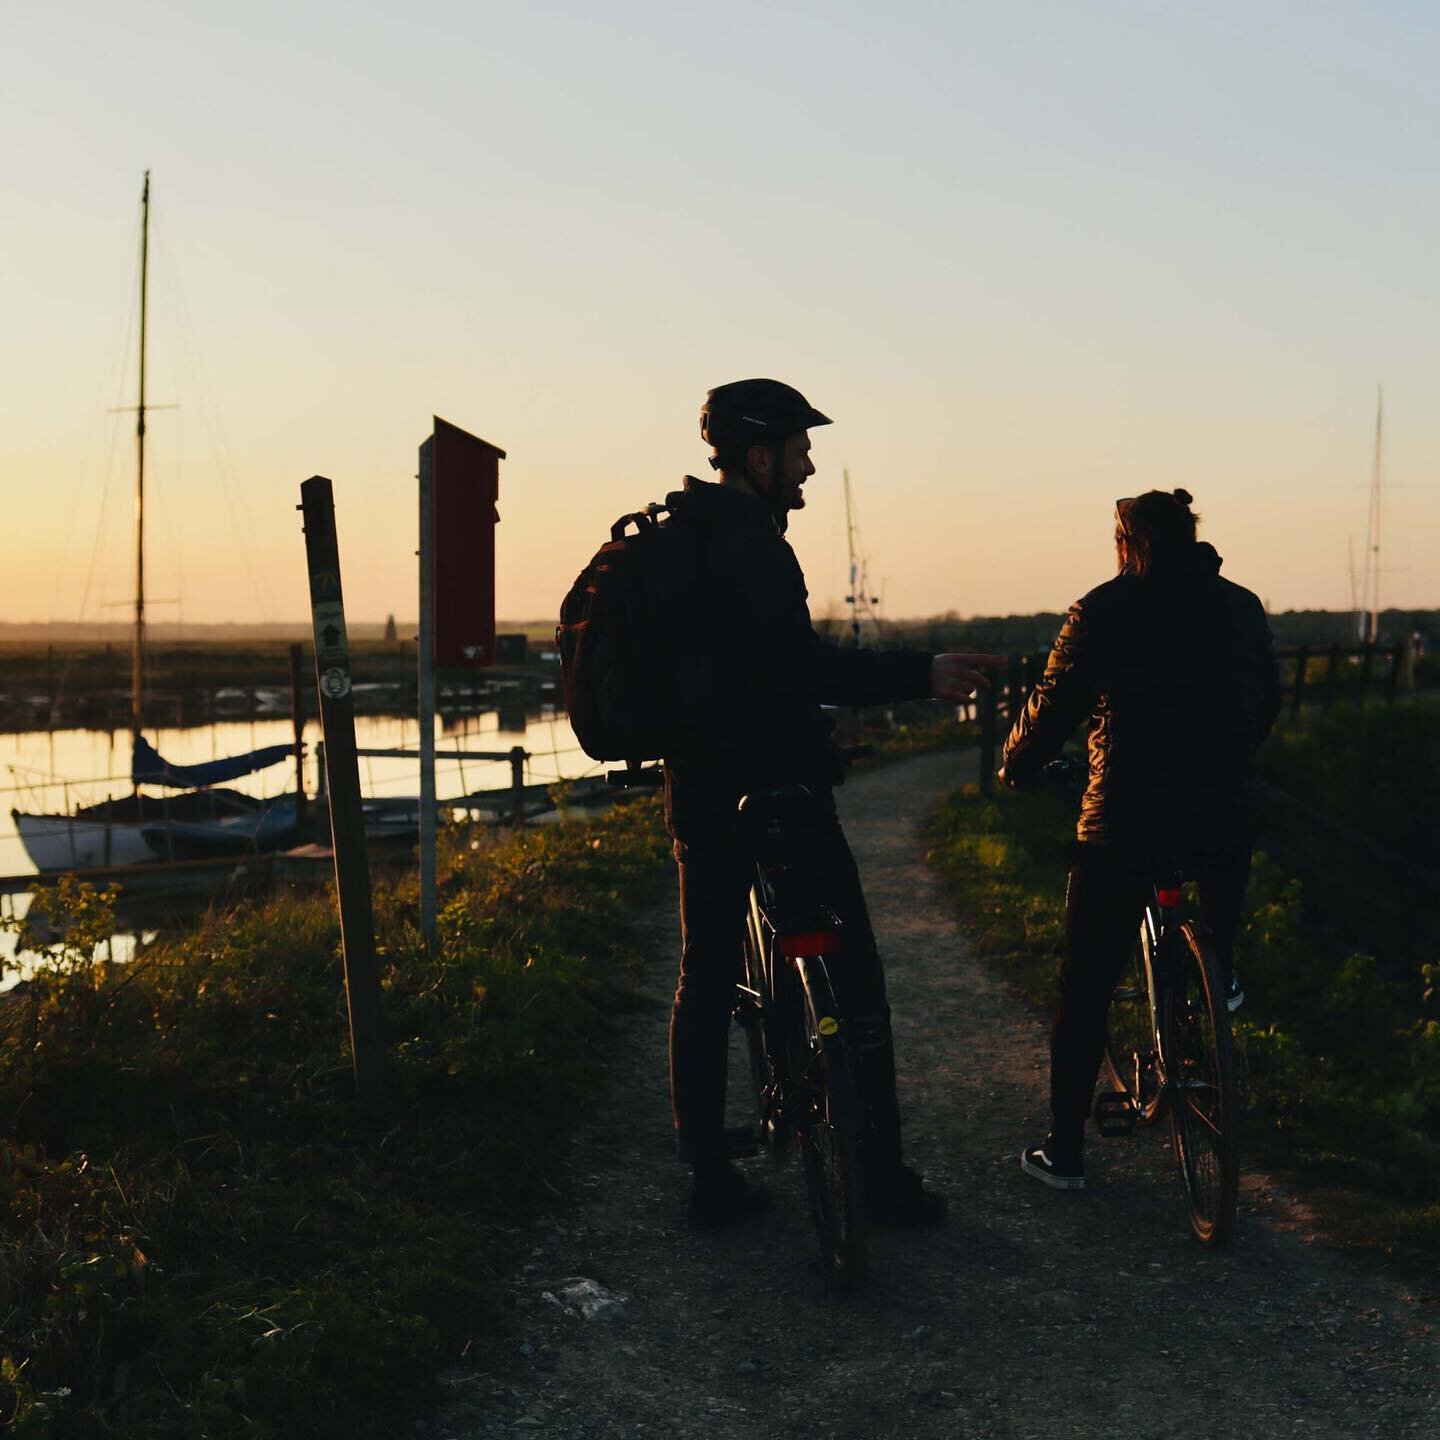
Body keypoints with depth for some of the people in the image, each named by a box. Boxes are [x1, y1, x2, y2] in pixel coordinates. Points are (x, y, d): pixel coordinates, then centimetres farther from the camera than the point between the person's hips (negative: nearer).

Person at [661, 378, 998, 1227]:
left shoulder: (675, 540, 13)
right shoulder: (750, 543, -16)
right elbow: (796, 667, -25)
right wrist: (920, 676, -23)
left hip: (700, 795, 9)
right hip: (776, 790, -9)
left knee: (705, 980, 11)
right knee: (852, 976, 2)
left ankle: (711, 1176, 15)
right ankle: (881, 1172, 8)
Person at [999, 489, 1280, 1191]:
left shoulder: (1104, 611, -2)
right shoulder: (1242, 607, 9)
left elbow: (1054, 704, -2)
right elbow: (1267, 703, 19)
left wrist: (1016, 767, 15)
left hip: (1123, 823, -3)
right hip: (1225, 816, 3)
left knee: (1085, 988, 6)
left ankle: (1064, 1151, 9)